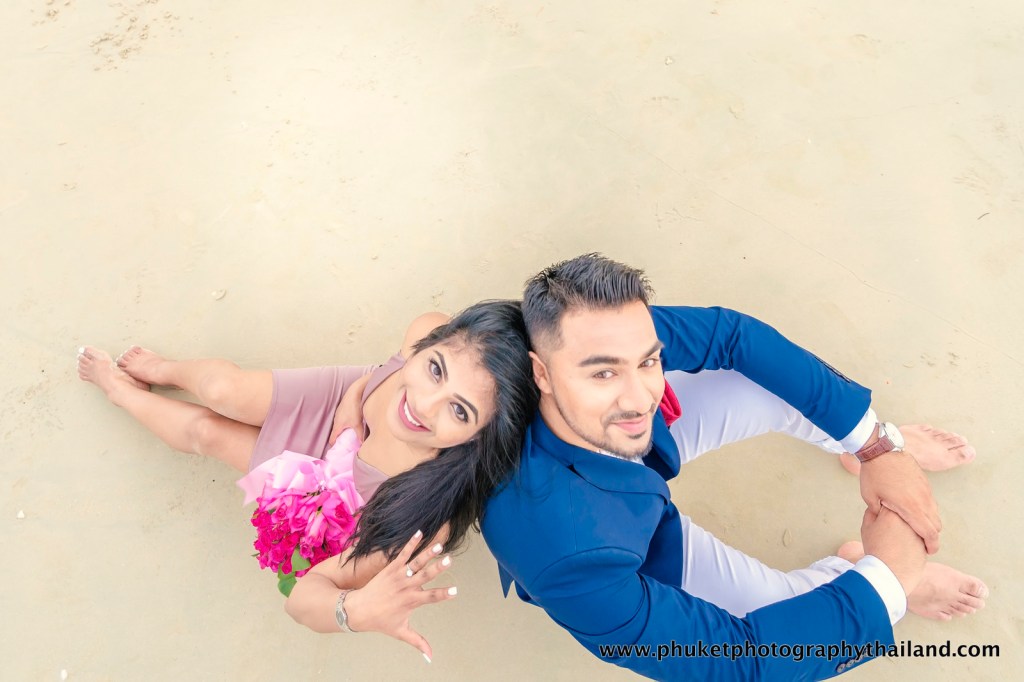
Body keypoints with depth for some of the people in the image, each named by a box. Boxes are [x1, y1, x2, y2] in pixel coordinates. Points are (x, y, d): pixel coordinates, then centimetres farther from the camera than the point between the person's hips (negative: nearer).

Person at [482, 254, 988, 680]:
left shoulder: (618, 336, -35)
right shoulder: (563, 554, -46)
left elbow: (732, 333, -20)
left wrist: (875, 447, -20)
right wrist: (885, 576, -27)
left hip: (641, 444, 4)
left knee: (779, 379, -9)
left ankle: (889, 440, 26)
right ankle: (891, 580, 32)